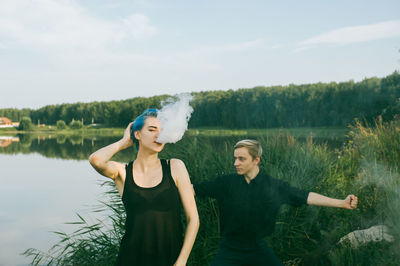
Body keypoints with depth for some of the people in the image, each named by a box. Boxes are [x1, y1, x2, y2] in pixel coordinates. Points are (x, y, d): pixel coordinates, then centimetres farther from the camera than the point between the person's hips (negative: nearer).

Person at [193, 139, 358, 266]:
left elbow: (305, 197, -2)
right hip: (230, 251, -1)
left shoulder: (274, 186, -5)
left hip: (259, 249, 1)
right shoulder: (226, 183, -8)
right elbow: (195, 189, -6)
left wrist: (342, 203, -3)